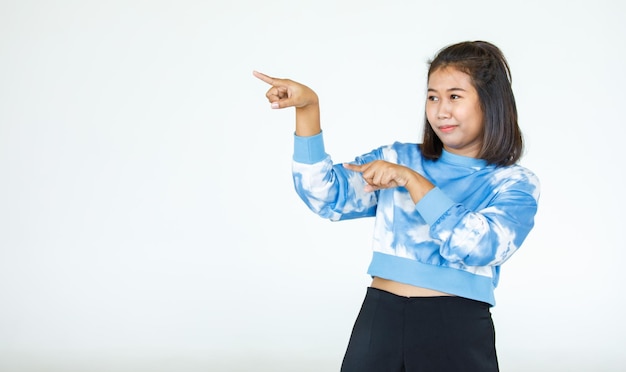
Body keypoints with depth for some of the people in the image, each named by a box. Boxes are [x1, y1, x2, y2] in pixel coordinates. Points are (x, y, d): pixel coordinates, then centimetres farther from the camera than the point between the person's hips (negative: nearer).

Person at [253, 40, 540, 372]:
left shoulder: (515, 185, 1)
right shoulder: (398, 158, 9)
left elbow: (480, 247, -16)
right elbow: (327, 198, -3)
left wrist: (411, 181, -18)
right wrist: (307, 108, -12)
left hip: (457, 331, -2)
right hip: (379, 320, 3)